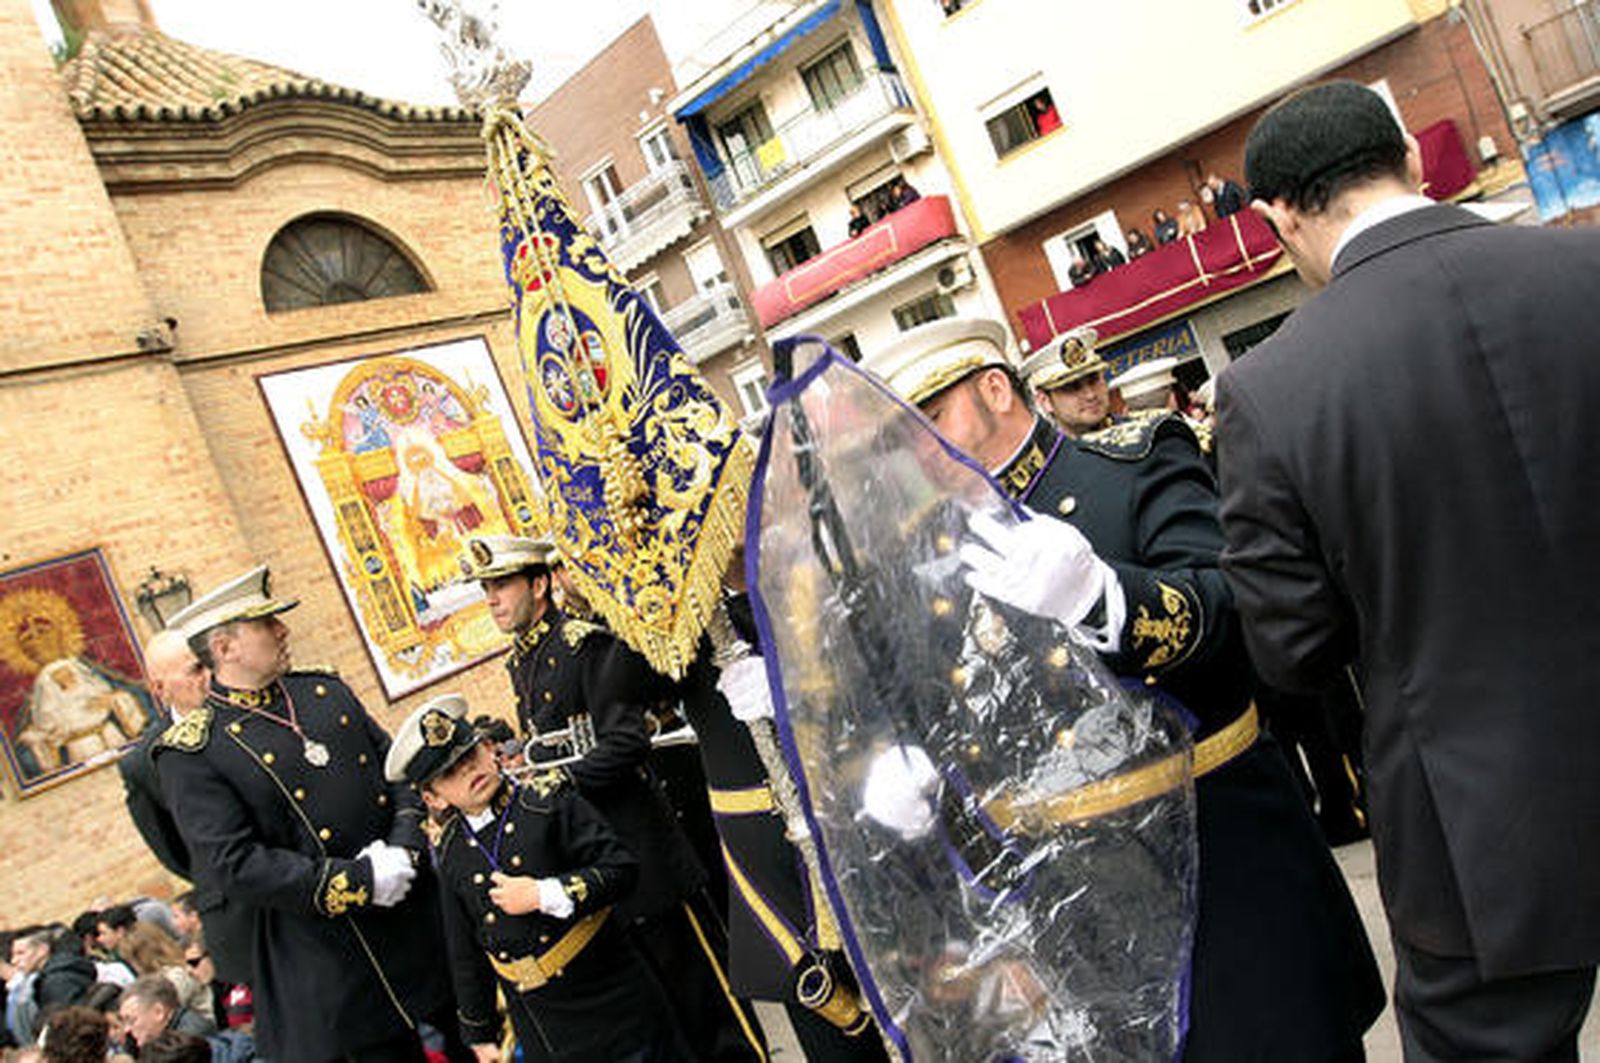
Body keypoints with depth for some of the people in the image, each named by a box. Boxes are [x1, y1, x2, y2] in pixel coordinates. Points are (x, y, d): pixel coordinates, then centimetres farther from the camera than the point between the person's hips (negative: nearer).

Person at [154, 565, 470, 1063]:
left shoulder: (327, 690, 7)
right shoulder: (193, 752, -12)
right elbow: (236, 866, -18)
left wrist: (404, 844, -10)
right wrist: (360, 882, -21)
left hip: (425, 914, 6)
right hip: (336, 954, -5)